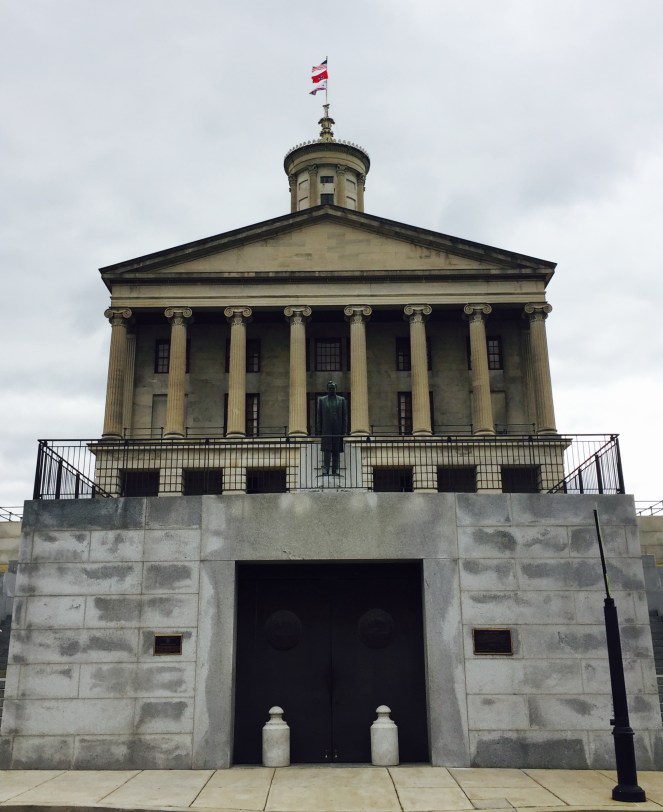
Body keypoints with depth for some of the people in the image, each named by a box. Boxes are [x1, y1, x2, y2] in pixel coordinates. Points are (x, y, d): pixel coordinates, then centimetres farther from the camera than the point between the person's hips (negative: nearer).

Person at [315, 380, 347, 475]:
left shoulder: (341, 400, 10)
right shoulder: (321, 400, 10)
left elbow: (345, 416, 8)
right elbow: (318, 416, 7)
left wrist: (344, 430, 0)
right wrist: (319, 430, 0)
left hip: (338, 430, 1)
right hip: (326, 430, -1)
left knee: (336, 451, 3)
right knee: (326, 450, -9)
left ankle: (335, 470, 6)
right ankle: (325, 468, -12)